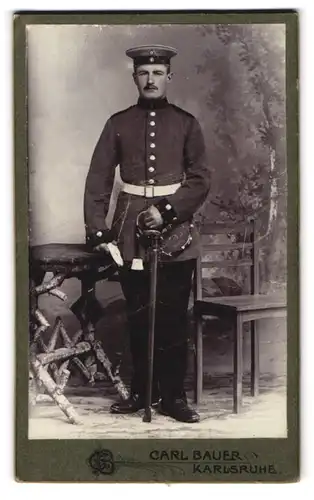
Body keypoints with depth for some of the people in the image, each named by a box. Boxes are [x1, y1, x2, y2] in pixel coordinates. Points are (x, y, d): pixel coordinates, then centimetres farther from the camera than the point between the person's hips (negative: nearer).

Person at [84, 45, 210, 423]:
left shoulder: (186, 123, 5)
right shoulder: (118, 123, 6)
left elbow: (201, 180, 0)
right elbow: (98, 180, 3)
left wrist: (167, 211, -13)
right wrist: (96, 229, -6)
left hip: (175, 230, -1)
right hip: (130, 232, 1)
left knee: (173, 318, 2)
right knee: (137, 318, 8)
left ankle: (173, 396, 14)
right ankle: (141, 392, 22)